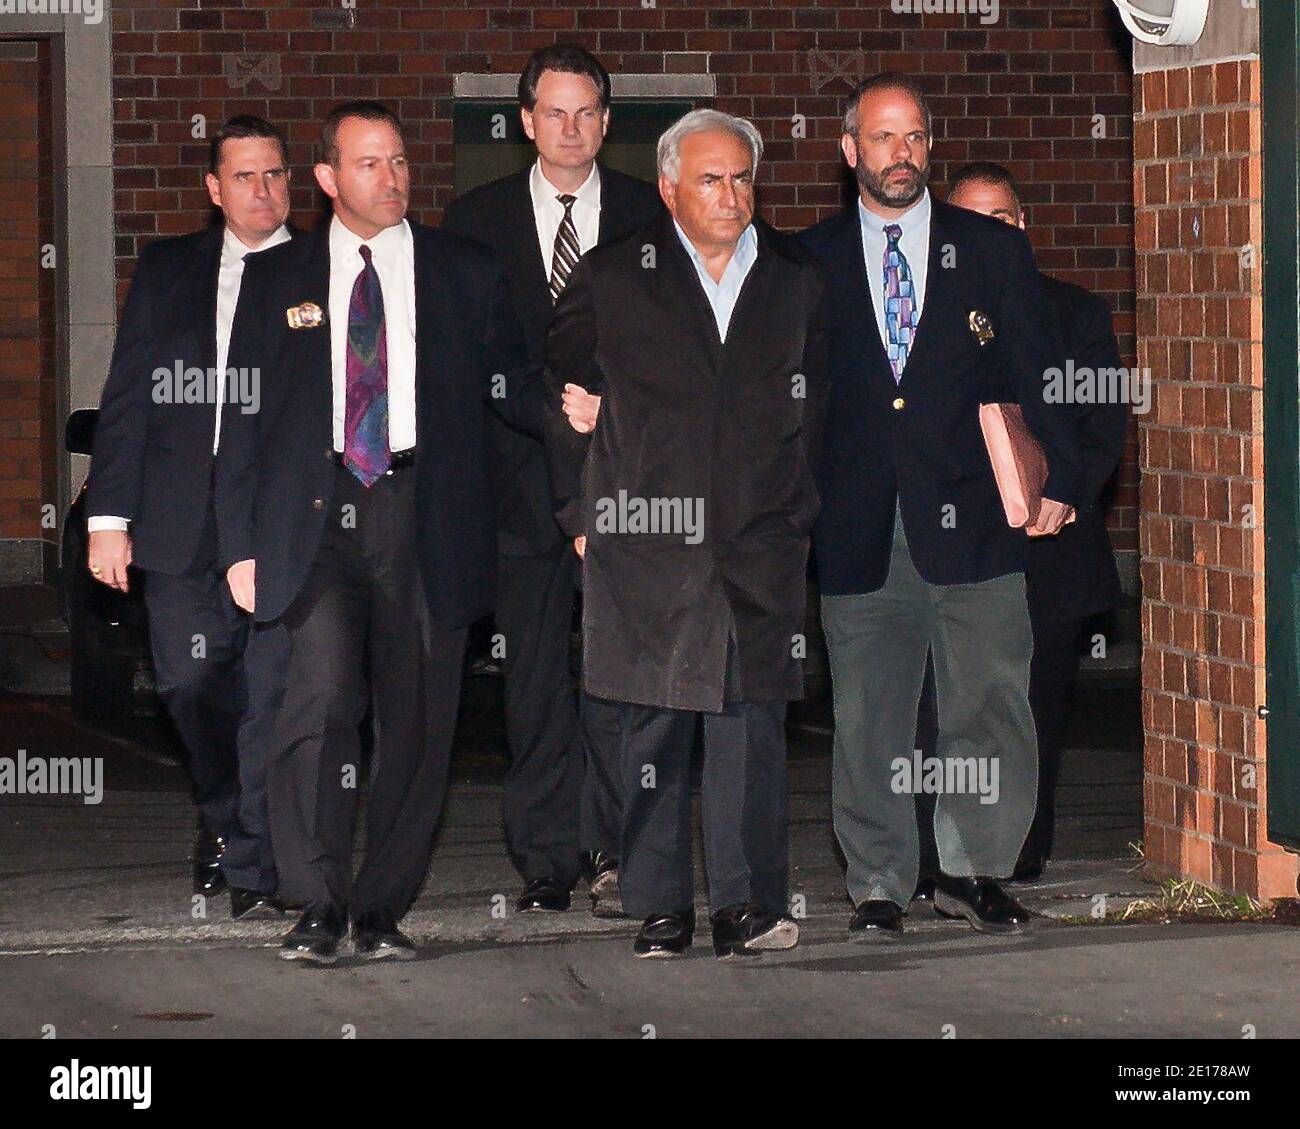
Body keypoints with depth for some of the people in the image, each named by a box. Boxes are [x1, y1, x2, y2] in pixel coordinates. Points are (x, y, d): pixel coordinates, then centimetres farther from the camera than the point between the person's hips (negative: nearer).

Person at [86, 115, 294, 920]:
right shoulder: (167, 271, 12)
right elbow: (128, 398, 9)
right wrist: (109, 516, 2)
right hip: (181, 522, 3)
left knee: (270, 696, -6)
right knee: (192, 684, 7)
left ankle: (252, 867, 2)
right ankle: (223, 818, 33)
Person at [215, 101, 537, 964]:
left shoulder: (466, 273, 12)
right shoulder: (277, 280, 12)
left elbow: (507, 381, 12)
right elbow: (246, 417, 11)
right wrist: (241, 542, 4)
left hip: (425, 511, 1)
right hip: (317, 511, -1)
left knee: (418, 716, 1)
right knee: (322, 695, -16)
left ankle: (383, 910, 13)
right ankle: (320, 907, -6)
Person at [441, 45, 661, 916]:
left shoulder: (650, 216, 7)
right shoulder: (477, 220, 8)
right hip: (521, 476, 1)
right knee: (535, 674, 4)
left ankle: (612, 844, -5)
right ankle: (547, 860, 9)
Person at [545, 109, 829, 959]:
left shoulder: (795, 282, 11)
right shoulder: (612, 281, 5)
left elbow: (811, 405, 18)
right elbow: (561, 400, 11)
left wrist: (797, 513, 11)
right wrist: (583, 514, 7)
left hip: (761, 545, 1)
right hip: (645, 543, -1)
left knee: (753, 722, -4)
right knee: (653, 729, 0)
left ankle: (749, 905, -3)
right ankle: (659, 910, 6)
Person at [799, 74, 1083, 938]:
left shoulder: (994, 251, 9)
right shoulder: (811, 263, 9)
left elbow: (1039, 377, 8)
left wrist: (1059, 478, -3)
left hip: (971, 519, 0)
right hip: (860, 532, 0)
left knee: (991, 705, -2)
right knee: (869, 717, 3)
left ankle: (973, 869, 11)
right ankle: (879, 887, 11)